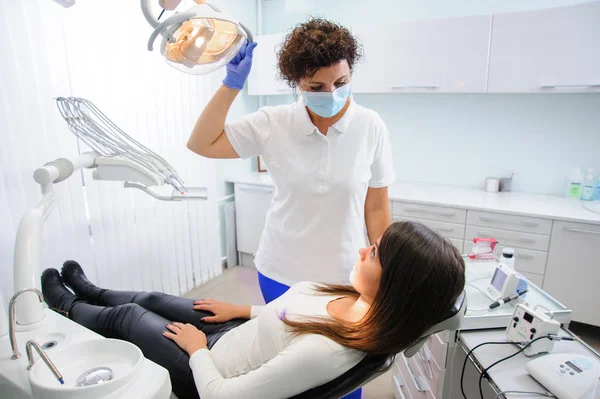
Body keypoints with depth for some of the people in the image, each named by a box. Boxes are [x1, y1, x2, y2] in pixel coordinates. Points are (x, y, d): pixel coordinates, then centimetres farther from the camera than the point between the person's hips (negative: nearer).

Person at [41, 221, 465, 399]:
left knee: (124, 316, 16)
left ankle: (68, 306, 52)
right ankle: (90, 291, 57)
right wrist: (243, 311, 6)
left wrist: (197, 348, -14)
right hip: (236, 334, 6)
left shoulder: (324, 351, -44)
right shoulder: (360, 302, -19)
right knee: (153, 299, 23)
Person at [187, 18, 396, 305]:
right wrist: (232, 83, -13)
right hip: (280, 274, 1)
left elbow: (376, 208, -5)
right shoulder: (272, 123, -10)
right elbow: (201, 144, -7)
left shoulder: (371, 127, -11)